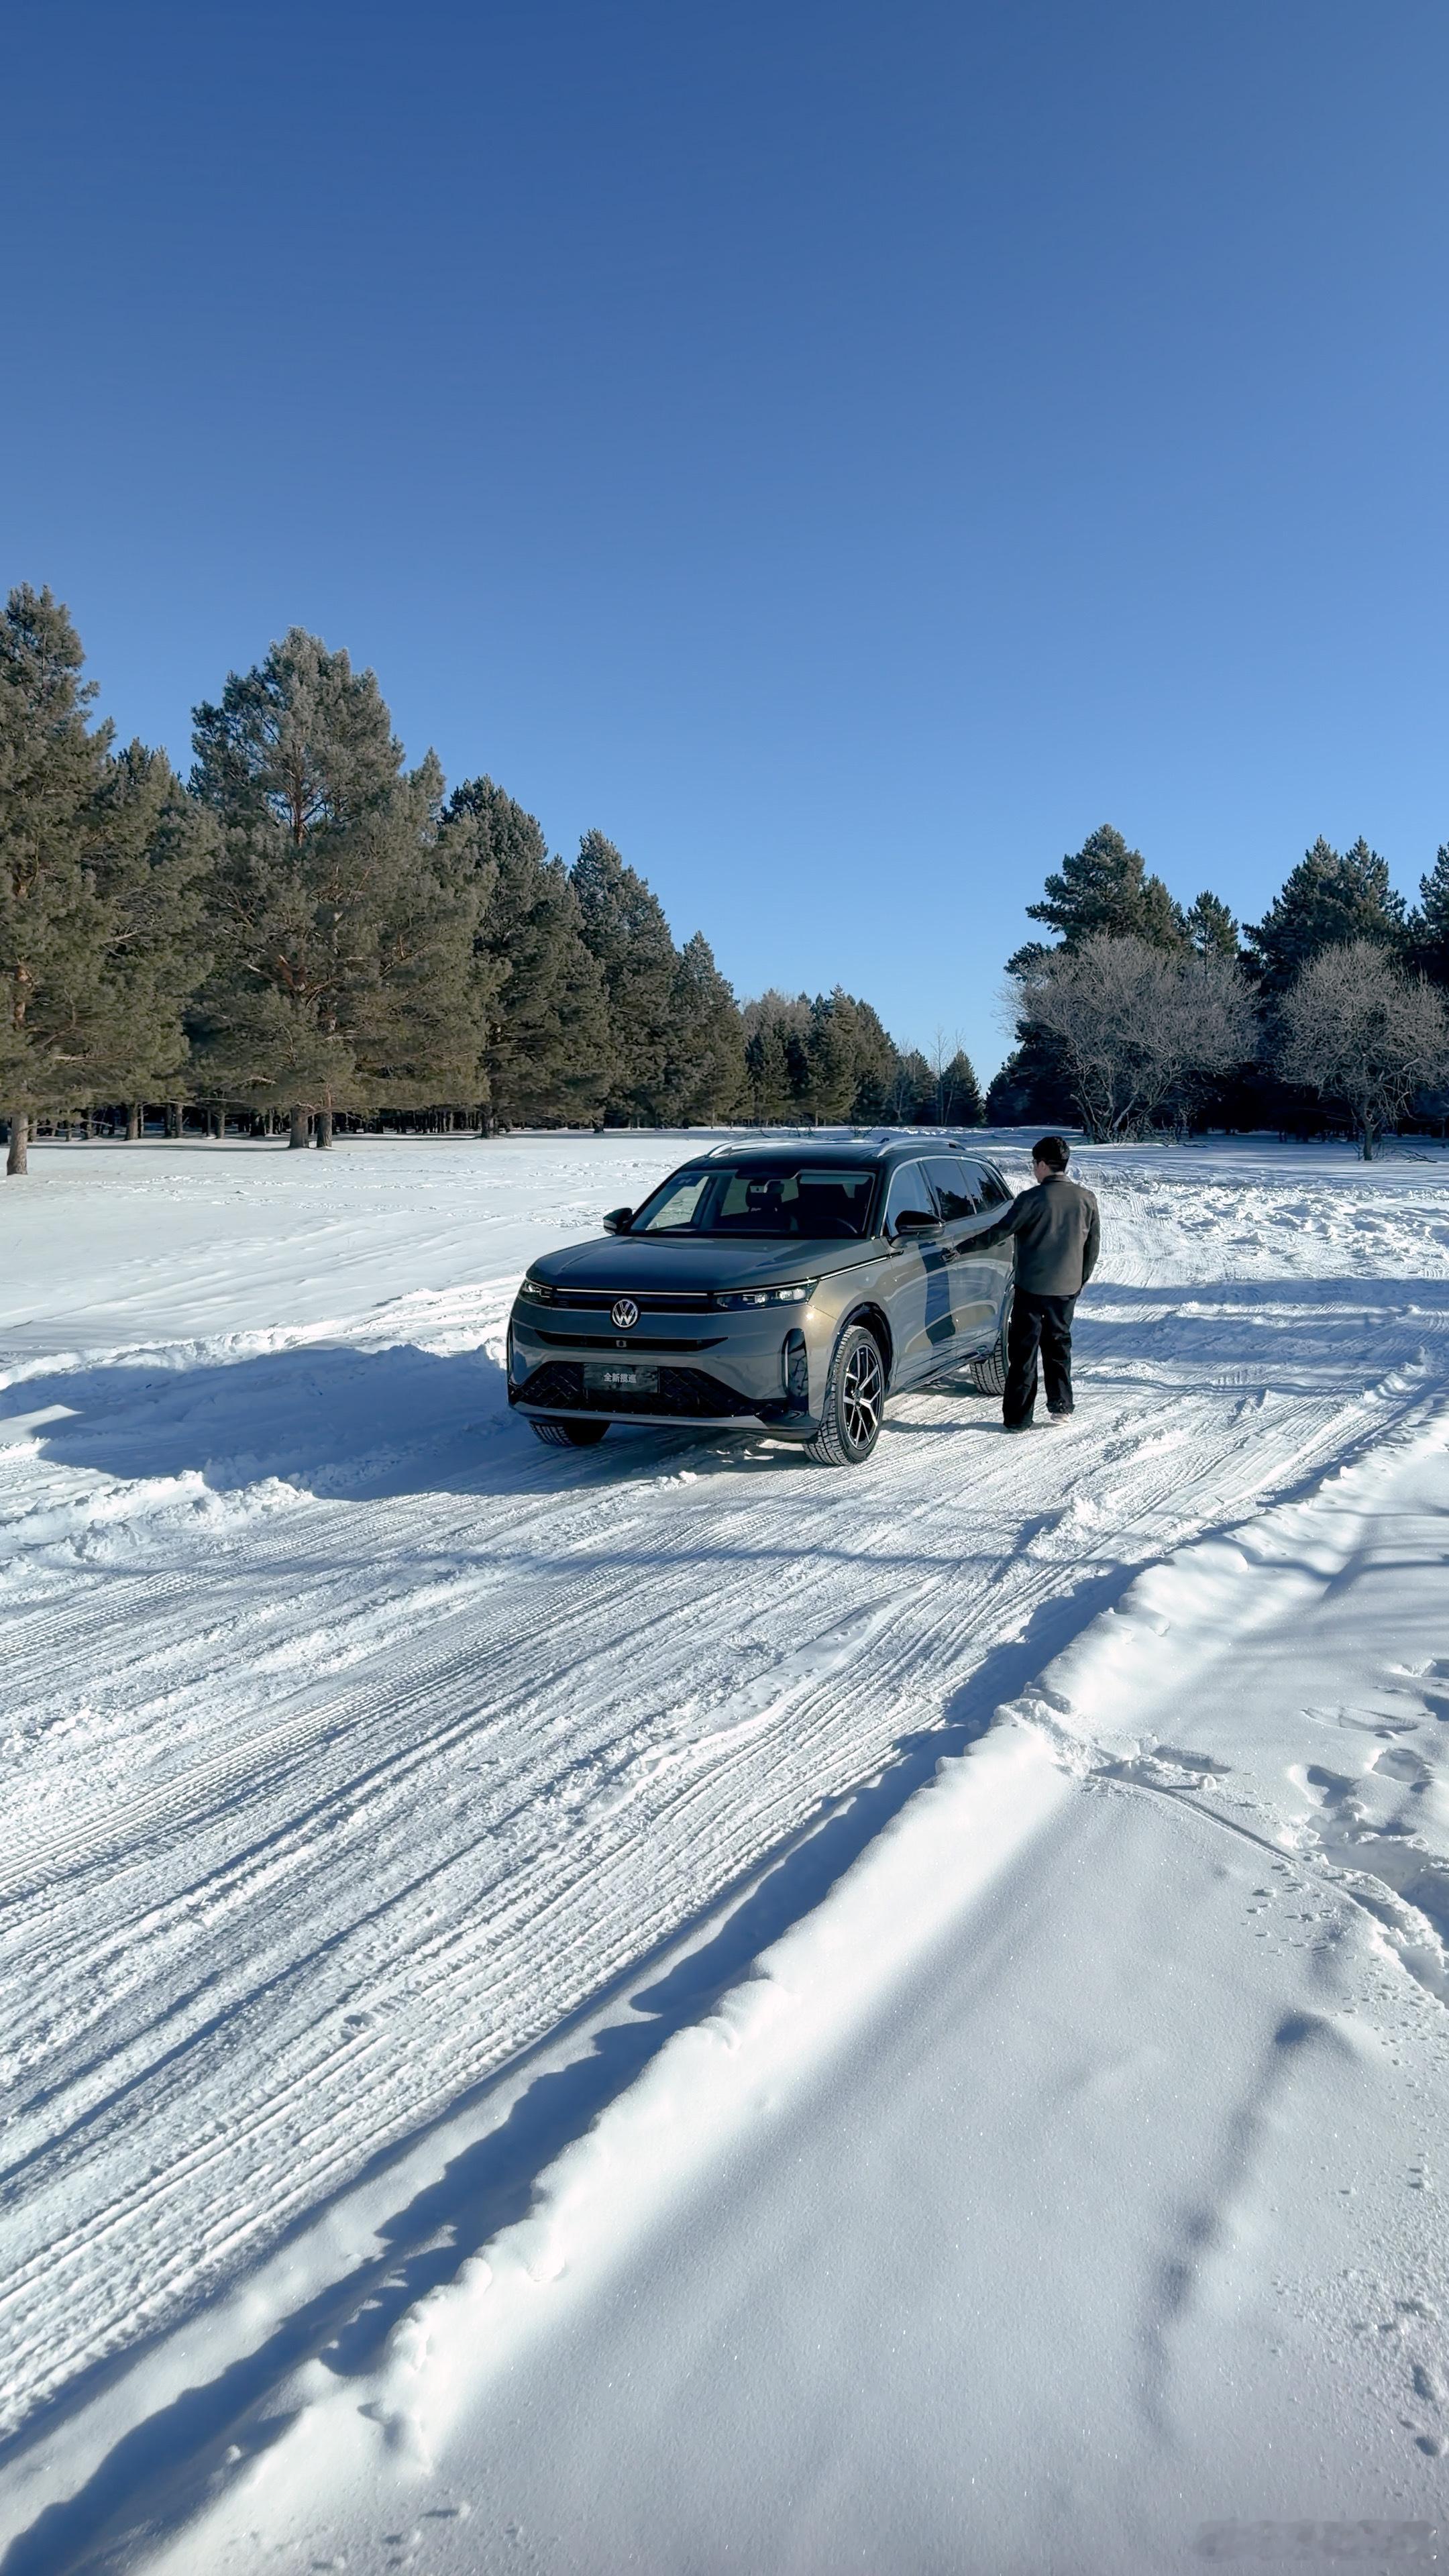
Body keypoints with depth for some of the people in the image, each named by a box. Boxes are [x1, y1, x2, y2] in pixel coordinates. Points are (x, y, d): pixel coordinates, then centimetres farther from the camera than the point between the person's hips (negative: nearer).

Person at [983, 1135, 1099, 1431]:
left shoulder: (1032, 1199, -14)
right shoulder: (1085, 1199, 2)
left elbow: (1000, 1232, -9)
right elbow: (1093, 1245, 9)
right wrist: (1081, 1280, 21)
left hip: (1032, 1287, -5)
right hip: (1067, 1287, 5)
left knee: (1023, 1351, 2)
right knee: (1059, 1343, 21)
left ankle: (1019, 1417, 3)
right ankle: (1061, 1405, 22)